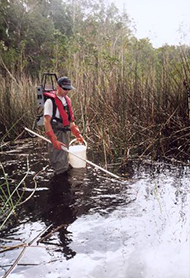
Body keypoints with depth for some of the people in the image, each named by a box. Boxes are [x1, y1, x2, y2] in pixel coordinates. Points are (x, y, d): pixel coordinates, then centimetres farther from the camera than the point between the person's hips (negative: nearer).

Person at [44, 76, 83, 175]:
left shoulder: (67, 99, 10)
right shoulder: (51, 101, -15)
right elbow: (46, 122, -21)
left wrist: (77, 133, 12)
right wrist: (54, 140, -28)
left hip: (66, 133, 8)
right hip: (56, 134, -8)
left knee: (65, 158, 20)